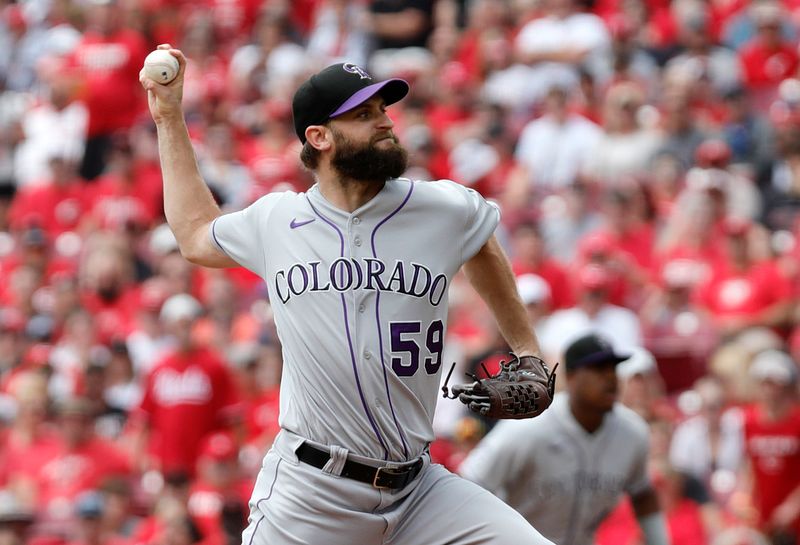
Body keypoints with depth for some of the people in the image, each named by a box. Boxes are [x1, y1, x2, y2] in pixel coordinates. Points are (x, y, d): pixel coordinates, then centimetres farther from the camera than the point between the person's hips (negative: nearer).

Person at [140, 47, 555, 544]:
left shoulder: (444, 210, 2)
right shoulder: (275, 220, 5)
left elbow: (483, 249, 25)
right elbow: (197, 236, 25)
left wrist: (527, 353, 28)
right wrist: (169, 118, 24)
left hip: (420, 492, 1)